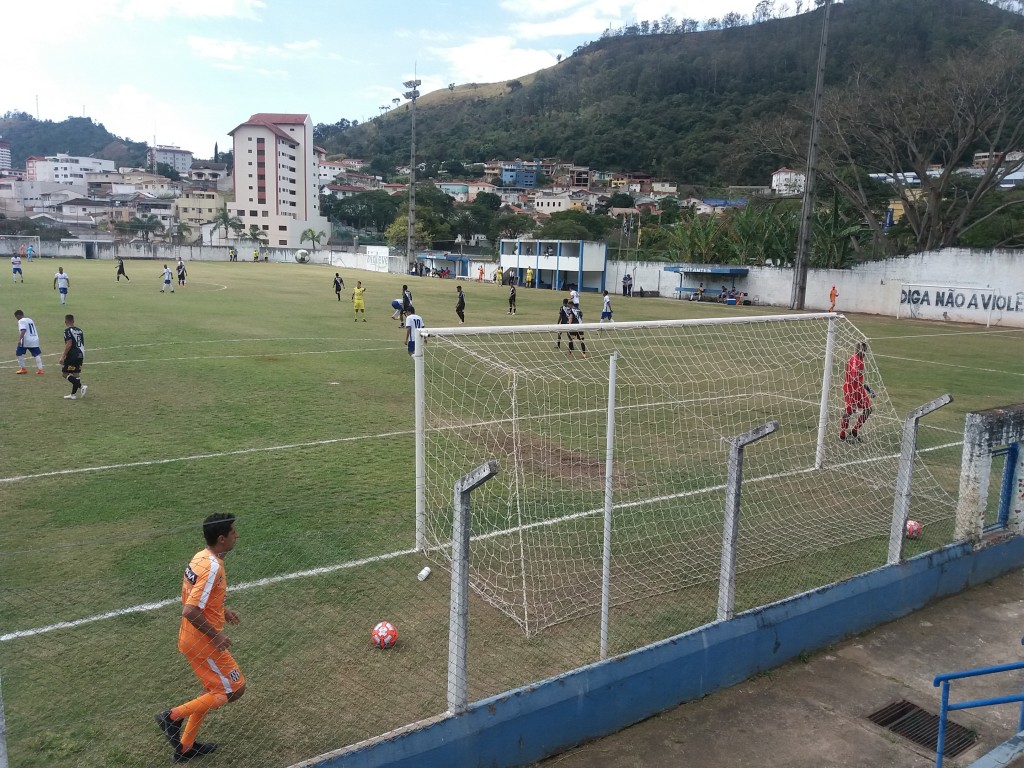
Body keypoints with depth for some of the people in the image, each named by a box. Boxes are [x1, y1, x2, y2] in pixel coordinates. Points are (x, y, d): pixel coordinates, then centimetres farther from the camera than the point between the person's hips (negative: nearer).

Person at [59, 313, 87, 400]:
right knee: (76, 374, 11)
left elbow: (69, 344, -18)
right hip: (81, 355, 8)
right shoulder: (79, 330, 14)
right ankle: (73, 394, 14)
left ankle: (81, 386, -15)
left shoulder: (68, 330, -9)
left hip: (72, 356, -8)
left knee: (65, 373, 0)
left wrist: (63, 357, -16)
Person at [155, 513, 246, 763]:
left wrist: (222, 611, 16)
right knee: (234, 690, 4)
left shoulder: (201, 557, 3)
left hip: (191, 638, 9)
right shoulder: (212, 567, -27)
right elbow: (190, 611, -32)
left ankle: (185, 746, 33)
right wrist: (216, 635, -21)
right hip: (203, 641, -9)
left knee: (215, 690, 23)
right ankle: (173, 716, 3)